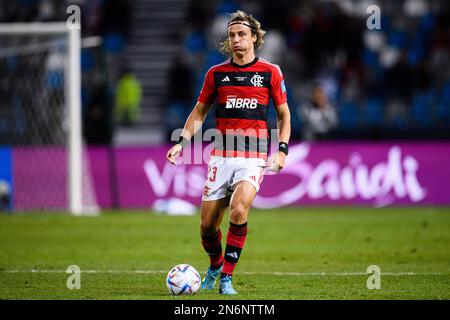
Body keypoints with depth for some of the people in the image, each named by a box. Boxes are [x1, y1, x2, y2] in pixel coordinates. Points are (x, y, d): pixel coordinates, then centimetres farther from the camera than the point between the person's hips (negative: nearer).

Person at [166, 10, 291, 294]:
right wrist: (183, 141, 2)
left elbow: (284, 114, 10)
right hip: (221, 156, 3)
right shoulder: (216, 73, 8)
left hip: (254, 157, -3)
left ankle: (227, 276, -13)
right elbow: (199, 112, 16)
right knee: (207, 225, 1)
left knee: (239, 210, -26)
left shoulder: (270, 72, 3)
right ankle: (215, 265, 32)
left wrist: (282, 150, -2)